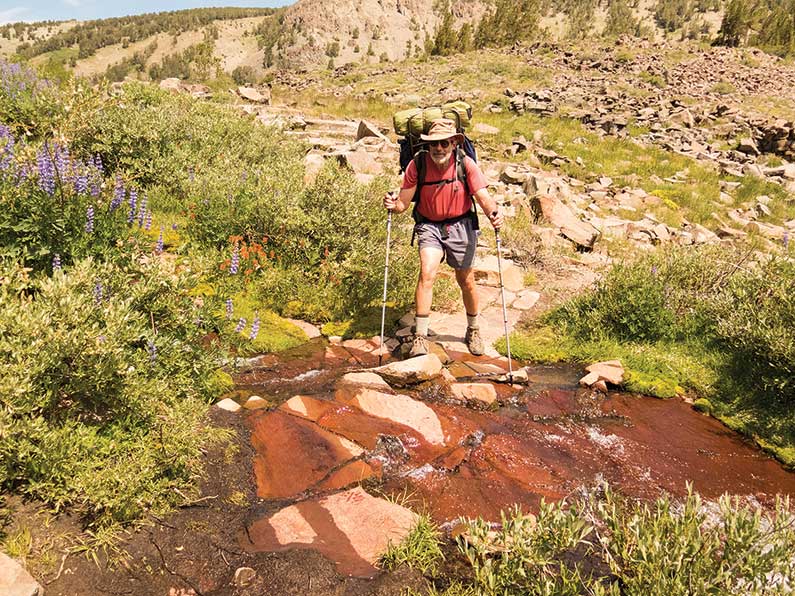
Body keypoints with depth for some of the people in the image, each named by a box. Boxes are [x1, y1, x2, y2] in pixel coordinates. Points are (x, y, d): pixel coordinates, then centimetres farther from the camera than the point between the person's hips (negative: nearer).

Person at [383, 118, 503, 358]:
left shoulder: (466, 164, -15)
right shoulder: (417, 165, -14)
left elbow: (483, 196, -18)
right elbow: (404, 202, -11)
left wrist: (493, 212, -40)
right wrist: (393, 204, -34)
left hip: (461, 226, 1)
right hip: (429, 226, 0)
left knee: (466, 281, 10)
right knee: (427, 273, -21)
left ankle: (473, 331, 34)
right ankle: (420, 337, -15)